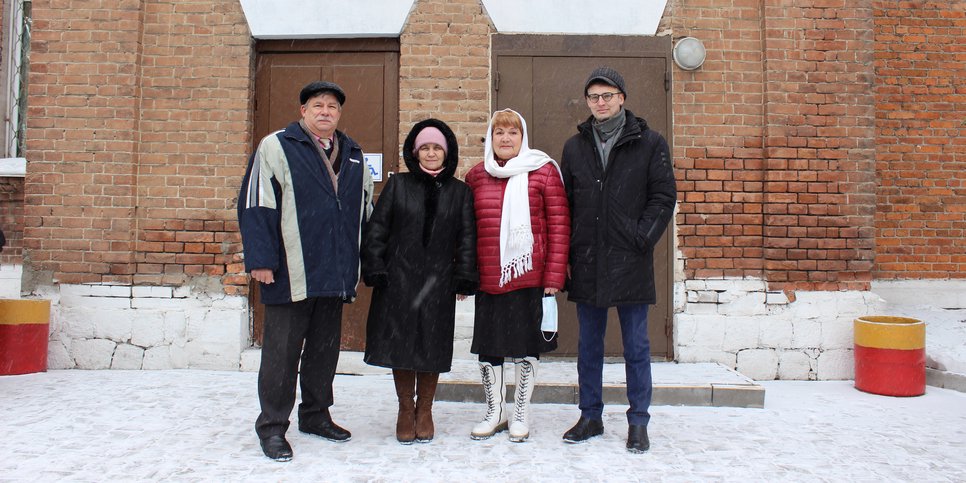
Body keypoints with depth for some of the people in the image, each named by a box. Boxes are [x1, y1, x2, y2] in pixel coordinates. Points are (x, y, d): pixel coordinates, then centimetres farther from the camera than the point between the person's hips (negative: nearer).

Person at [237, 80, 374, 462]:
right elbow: (255, 206, -8)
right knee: (282, 351, 2)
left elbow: (365, 210, 21)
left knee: (325, 348, 15)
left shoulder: (353, 155, 15)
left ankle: (316, 415, 31)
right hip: (290, 274, -6)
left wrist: (365, 262, 16)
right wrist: (260, 259, -15)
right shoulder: (276, 147, -3)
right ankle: (272, 426, 15)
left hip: (335, 275, 6)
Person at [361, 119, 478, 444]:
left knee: (432, 347, 5)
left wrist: (464, 279, -1)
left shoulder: (459, 192, 8)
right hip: (398, 280, 0)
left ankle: (425, 410, 24)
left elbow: (466, 238, 6)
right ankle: (406, 410, 22)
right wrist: (375, 272, -4)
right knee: (400, 343, 5)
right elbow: (376, 230, 3)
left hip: (438, 283, 0)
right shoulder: (398, 185, 5)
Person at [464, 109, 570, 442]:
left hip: (529, 276, -3)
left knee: (526, 347, 7)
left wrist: (554, 277, -8)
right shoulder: (476, 176, 10)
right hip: (488, 278, 3)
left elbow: (559, 227, -3)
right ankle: (494, 413, 27)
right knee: (487, 347, 9)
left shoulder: (543, 171, 0)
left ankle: (520, 415, 25)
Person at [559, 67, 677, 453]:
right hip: (587, 263, 3)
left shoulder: (649, 143, 1)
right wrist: (568, 251, 3)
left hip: (630, 262, -3)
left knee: (636, 346, 6)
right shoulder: (575, 147, 11)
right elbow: (564, 203, 12)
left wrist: (642, 238, -11)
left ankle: (638, 422, 18)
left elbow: (664, 196, -1)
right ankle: (590, 417, 25)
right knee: (588, 344, 12)